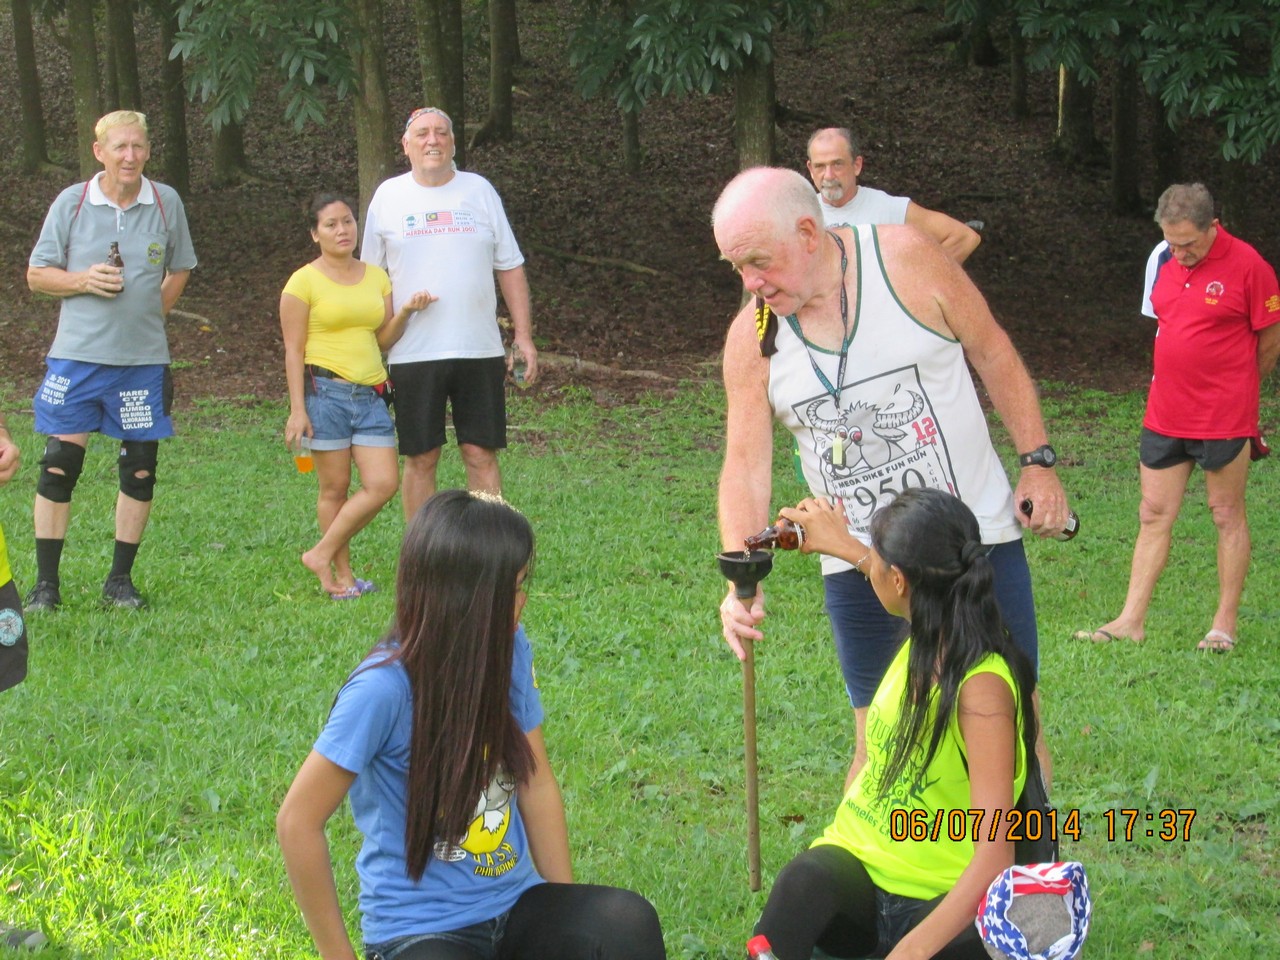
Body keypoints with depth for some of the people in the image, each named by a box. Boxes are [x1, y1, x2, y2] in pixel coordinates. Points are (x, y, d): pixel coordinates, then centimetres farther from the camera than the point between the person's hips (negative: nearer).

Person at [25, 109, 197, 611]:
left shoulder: (166, 202, 4)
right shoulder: (71, 202, -1)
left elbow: (178, 272, 18)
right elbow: (37, 274, 4)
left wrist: (150, 314, 6)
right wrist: (84, 281, -12)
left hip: (143, 358, 2)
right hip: (76, 355, -2)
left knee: (140, 468, 5)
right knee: (59, 465, -4)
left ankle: (120, 580, 17)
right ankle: (45, 583, 5)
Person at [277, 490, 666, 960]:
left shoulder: (510, 652, -1)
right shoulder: (384, 687, -20)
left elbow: (537, 785, 9)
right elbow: (298, 822, -16)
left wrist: (571, 919, 6)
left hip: (515, 907, 7)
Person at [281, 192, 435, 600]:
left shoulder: (376, 277, 14)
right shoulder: (304, 282, -2)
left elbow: (384, 339, 13)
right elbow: (294, 350, -5)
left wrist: (406, 312, -6)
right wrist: (297, 409, -11)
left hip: (370, 396, 5)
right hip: (325, 391, -5)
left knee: (384, 483, -4)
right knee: (335, 488, -1)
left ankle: (322, 555, 7)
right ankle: (341, 575, 9)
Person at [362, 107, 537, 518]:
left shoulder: (479, 190, 8)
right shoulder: (388, 196, 6)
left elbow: (510, 267, 11)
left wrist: (524, 335, 4)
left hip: (479, 348, 1)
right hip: (413, 354, -1)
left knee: (481, 455, 0)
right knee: (420, 459, 3)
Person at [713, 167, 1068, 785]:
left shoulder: (906, 259, -11)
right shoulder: (751, 339, -4)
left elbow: (993, 353, 1)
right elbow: (745, 465, -5)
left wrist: (1038, 462, -3)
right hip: (857, 567, 2)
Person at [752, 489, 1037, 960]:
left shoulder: (981, 687, -21)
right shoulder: (926, 639, 0)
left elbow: (994, 857, -29)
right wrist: (842, 545, 45)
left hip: (939, 902, -7)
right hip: (857, 862, 7)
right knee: (808, 879, -31)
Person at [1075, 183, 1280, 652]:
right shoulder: (1162, 259, 4)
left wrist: (1233, 386, 9)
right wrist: (1184, 378, 14)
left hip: (1225, 418, -5)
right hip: (1164, 415, 5)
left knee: (1227, 515, 6)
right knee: (1154, 515, 6)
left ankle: (1225, 625, 13)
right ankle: (1132, 621, 9)